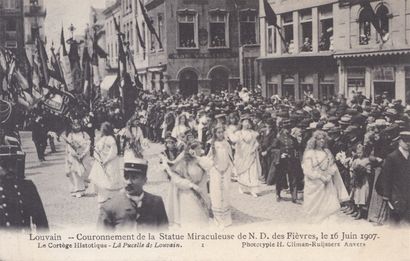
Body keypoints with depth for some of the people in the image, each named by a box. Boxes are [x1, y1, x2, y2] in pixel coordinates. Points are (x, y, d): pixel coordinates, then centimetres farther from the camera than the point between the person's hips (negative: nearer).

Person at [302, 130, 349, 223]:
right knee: (316, 209, -3)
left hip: (327, 184, 4)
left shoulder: (327, 152, 12)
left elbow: (333, 167, 8)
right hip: (315, 185, -4)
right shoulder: (309, 153, -3)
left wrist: (328, 174, -10)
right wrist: (320, 176, -13)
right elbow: (307, 171, -9)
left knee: (332, 207, -6)